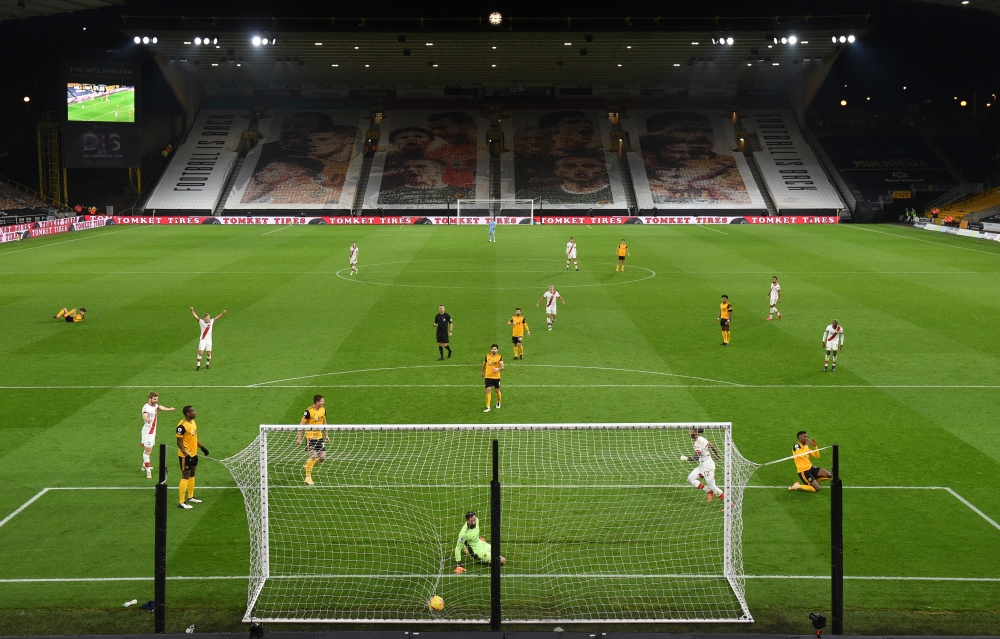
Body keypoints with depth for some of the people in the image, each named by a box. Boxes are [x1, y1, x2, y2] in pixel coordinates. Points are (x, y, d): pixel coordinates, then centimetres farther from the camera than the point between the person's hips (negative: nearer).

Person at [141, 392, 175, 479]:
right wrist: (147, 419, -68)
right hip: (148, 431, -10)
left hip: (153, 430, 10)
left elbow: (160, 407, 29)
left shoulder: (155, 405, 4)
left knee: (148, 449, 22)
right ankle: (148, 470, -11)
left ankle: (144, 465, 38)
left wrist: (169, 409, 41)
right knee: (148, 450, -11)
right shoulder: (146, 407, -25)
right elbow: (144, 416, -48)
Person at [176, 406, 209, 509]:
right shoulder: (182, 426, -22)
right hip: (185, 456, -9)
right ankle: (181, 502, 0)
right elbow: (179, 442, -21)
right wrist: (186, 454, -28)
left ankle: (190, 497, 35)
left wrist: (202, 447, 19)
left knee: (192, 475, 20)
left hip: (194, 454, 9)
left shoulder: (193, 422, 6)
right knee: (185, 477, -5)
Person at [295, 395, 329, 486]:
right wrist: (299, 438, -12)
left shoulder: (323, 409, 4)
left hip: (319, 437, 7)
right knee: (313, 456, -13)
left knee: (323, 457, 3)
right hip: (310, 437, -7)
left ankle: (307, 466, 27)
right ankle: (308, 477, 0)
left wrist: (326, 435, 18)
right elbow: (302, 425, -12)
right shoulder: (308, 411, -16)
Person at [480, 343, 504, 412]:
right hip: (488, 376, 0)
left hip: (496, 377, 0)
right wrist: (482, 372, 25)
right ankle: (488, 407, -11)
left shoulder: (500, 357, -7)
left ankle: (498, 403, 41)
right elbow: (484, 364, 15)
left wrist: (498, 369, -38)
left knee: (497, 391, 11)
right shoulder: (487, 356, -3)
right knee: (488, 390, -12)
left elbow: (502, 367, -16)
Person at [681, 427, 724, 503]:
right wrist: (717, 455, 33)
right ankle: (709, 491, 11)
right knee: (690, 479, 8)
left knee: (712, 487, -3)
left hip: (707, 466, -10)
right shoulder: (701, 439, 5)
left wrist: (686, 458, -13)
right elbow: (712, 446, 17)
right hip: (702, 465, 10)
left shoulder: (698, 443, -23)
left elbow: (696, 458, -25)